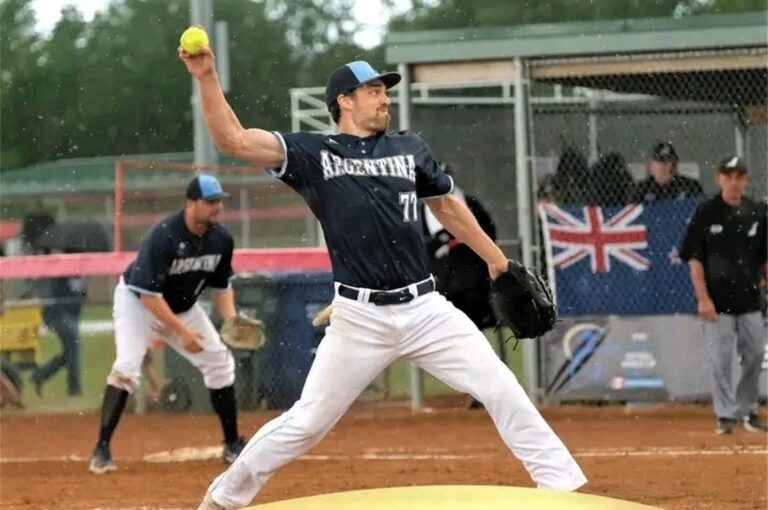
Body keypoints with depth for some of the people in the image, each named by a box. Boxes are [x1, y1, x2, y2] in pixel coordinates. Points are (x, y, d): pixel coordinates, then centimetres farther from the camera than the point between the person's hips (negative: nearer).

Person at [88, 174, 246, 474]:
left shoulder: (221, 240, -13)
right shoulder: (163, 237, -33)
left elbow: (221, 286, 3)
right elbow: (148, 294, -32)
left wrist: (231, 319, -14)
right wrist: (181, 331, -33)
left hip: (183, 307, 7)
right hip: (137, 302, -7)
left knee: (220, 363, 4)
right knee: (127, 367, -24)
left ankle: (233, 446, 17)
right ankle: (101, 450, -21)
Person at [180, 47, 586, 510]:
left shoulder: (409, 148, 10)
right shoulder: (313, 153, 1)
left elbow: (447, 206, 24)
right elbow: (233, 139, -8)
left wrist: (498, 262, 26)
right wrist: (208, 78, -18)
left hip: (425, 309, 3)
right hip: (360, 318, -3)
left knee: (502, 390, -4)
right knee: (306, 422, 0)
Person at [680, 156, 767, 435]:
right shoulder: (706, 213, -4)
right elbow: (695, 259, -4)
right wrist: (703, 299, -10)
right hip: (718, 301, -3)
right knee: (722, 359, -2)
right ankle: (726, 415, 8)